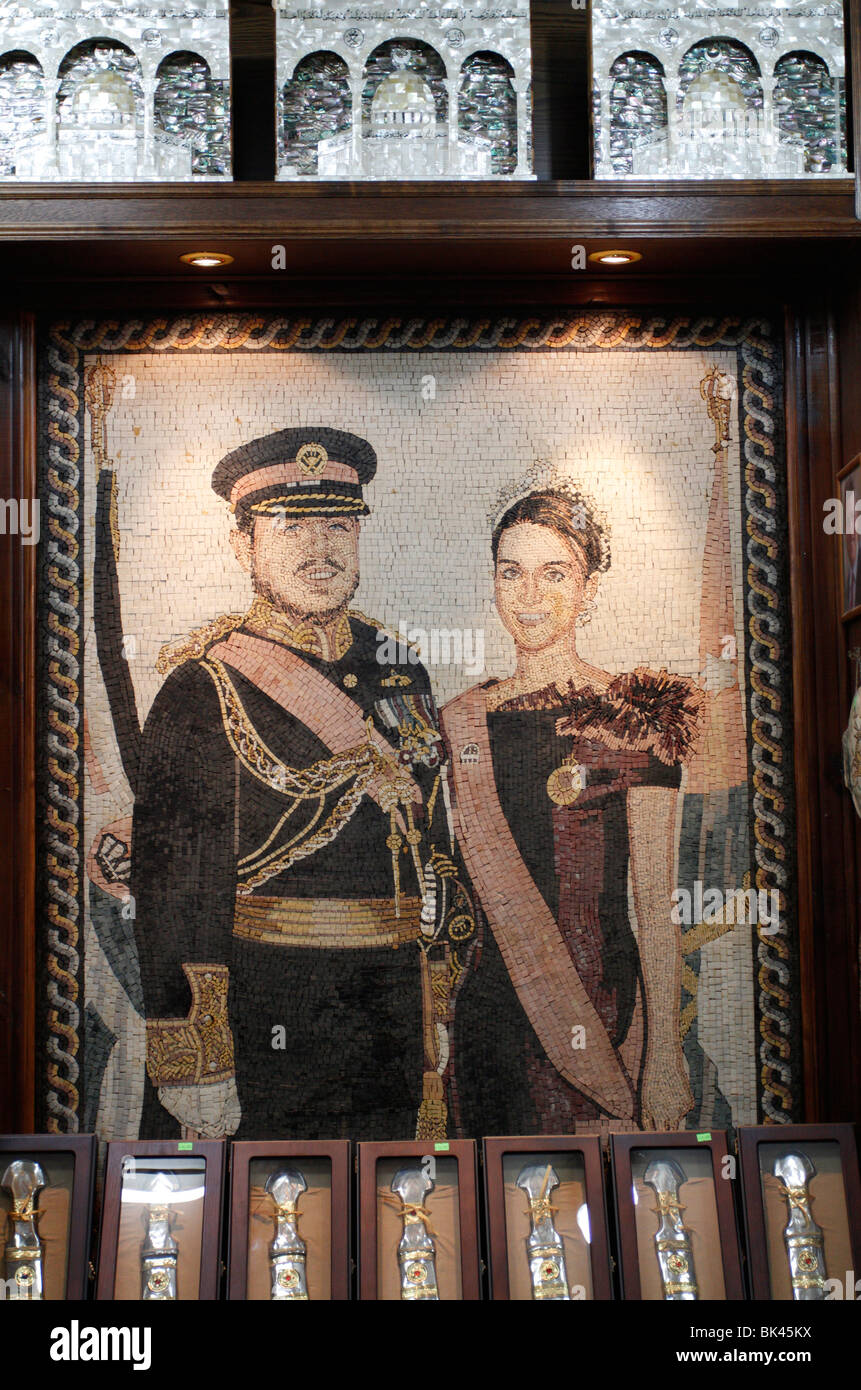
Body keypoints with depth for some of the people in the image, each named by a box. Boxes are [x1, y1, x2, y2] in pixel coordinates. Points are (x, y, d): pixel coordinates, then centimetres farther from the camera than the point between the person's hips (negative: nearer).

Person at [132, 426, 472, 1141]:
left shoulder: (402, 674, 10)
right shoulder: (204, 690, -9)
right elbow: (173, 881, -13)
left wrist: (435, 1004, 13)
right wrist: (193, 1065, -18)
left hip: (392, 1018, 6)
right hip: (260, 1019, -5)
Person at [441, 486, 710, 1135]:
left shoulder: (634, 719, -6)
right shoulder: (463, 721, 7)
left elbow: (656, 905, -7)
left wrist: (664, 1056, -12)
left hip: (603, 1008, -4)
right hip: (488, 1005, 4)